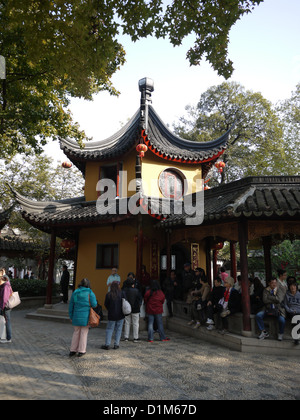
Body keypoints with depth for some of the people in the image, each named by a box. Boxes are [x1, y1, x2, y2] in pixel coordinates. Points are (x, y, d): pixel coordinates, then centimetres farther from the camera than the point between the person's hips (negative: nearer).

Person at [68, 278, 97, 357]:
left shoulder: (75, 293, 3)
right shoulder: (90, 293, -8)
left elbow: (71, 305, 6)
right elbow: (94, 305, -10)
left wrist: (71, 316, 14)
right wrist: (93, 298, 10)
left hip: (76, 316, 3)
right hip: (86, 317, -3)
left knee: (76, 332, 16)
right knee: (84, 333, 8)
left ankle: (72, 350, 20)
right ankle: (81, 351, 13)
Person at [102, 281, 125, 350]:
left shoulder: (108, 294, -9)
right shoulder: (122, 293, -9)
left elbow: (106, 304, -1)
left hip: (112, 315, -1)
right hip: (120, 315, 1)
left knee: (109, 329, 9)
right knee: (118, 329, 10)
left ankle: (107, 344, 8)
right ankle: (116, 344, 13)